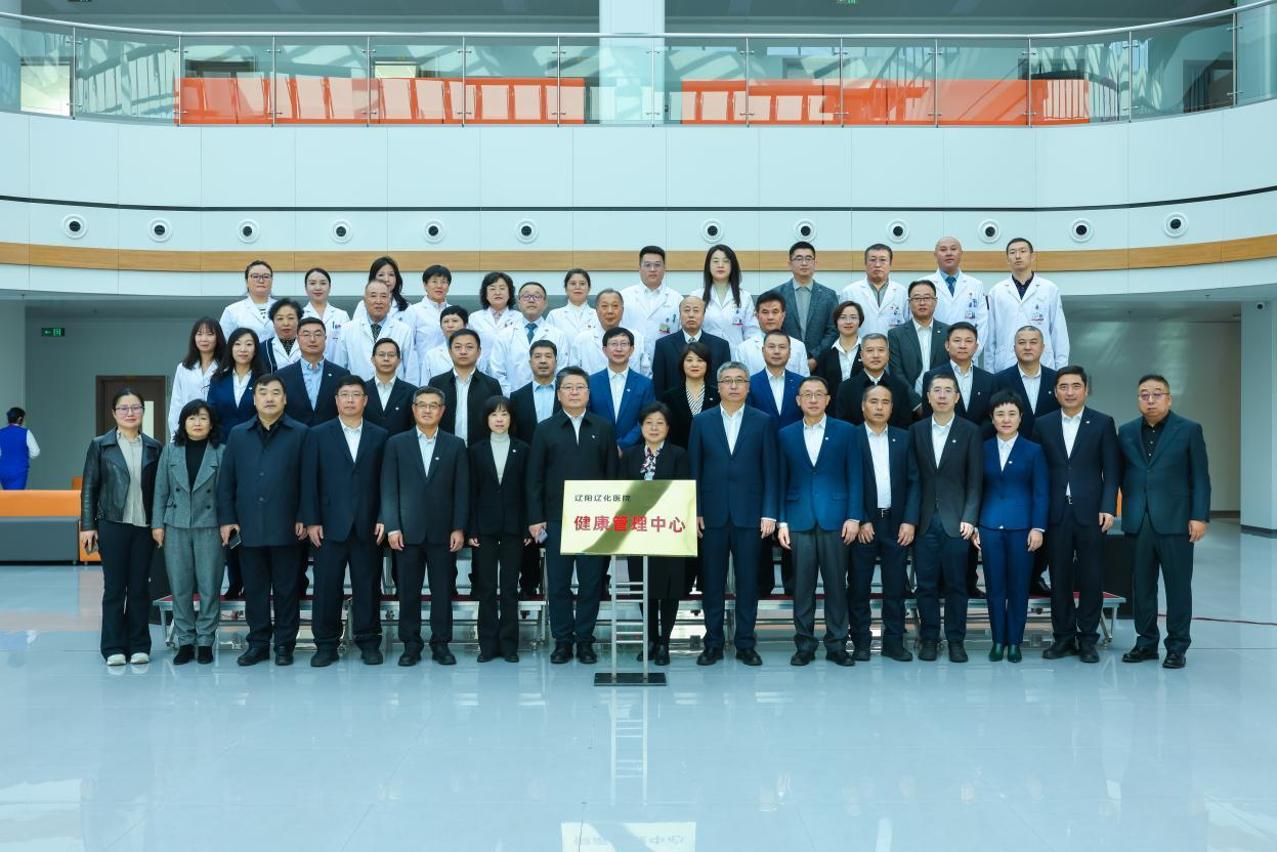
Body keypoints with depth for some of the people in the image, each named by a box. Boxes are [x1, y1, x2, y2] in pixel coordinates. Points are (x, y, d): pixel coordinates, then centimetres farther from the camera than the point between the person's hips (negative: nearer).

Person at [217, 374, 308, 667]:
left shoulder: (300, 434, 1)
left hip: (286, 528, -3)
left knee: (286, 589, 5)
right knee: (254, 588, 8)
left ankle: (284, 645, 14)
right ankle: (258, 643, 18)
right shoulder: (238, 435, 10)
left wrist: (303, 518, -7)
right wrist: (226, 519, 2)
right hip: (248, 527, 3)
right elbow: (226, 480, 10)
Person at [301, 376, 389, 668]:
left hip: (368, 526, 1)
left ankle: (368, 642, 14)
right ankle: (326, 644, 13)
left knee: (368, 586, 5)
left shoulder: (379, 436, 8)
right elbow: (309, 480, 1)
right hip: (330, 525, -1)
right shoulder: (318, 435, 5)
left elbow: (385, 481, 5)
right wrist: (311, 521, -5)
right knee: (327, 586, 3)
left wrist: (383, 519, -3)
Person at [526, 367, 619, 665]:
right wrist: (535, 518, -3)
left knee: (591, 581, 4)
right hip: (557, 518, 0)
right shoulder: (545, 430, 6)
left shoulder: (604, 429, 7)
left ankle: (585, 640, 14)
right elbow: (534, 478, 4)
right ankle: (562, 641, 13)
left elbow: (612, 474, 5)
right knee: (558, 582, 3)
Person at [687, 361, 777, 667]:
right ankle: (713, 643, 14)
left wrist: (769, 513, -5)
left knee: (748, 581, 4)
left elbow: (770, 471, 2)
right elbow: (694, 470, 5)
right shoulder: (702, 421, 6)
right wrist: (694, 511, -1)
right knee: (712, 582, 5)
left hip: (749, 514, -1)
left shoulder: (762, 422, 4)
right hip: (712, 514, 1)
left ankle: (746, 644, 14)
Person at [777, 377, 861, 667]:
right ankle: (804, 644, 12)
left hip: (834, 519, -1)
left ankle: (836, 645, 12)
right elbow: (781, 481, 8)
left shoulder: (845, 431, 5)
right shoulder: (786, 435, 9)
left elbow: (854, 477, 2)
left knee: (836, 584, 3)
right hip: (799, 520, 1)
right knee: (802, 585, 3)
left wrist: (854, 517, -5)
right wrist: (781, 521, 1)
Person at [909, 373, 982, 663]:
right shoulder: (916, 430, 7)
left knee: (956, 584, 4)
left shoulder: (970, 431, 1)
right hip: (924, 520, 1)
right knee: (926, 584, 5)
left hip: (956, 521, -1)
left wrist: (969, 518, -9)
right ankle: (929, 638, 15)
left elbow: (975, 479, -1)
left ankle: (955, 640, 14)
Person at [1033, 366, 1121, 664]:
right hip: (1056, 513, 2)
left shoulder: (1102, 423, 3)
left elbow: (1112, 470, 0)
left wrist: (1108, 507, -9)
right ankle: (1063, 637, 15)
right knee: (1059, 578, 6)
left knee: (1091, 578, 2)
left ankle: (1087, 639, 12)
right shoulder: (1043, 424, 8)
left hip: (1090, 512, -2)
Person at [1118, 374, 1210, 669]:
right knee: (1141, 586, 8)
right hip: (1138, 521, 3)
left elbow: (1200, 477, -2)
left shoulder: (1189, 430, 1)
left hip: (1174, 521, -3)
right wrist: (1130, 506, 2)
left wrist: (1199, 517, -8)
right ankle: (1146, 643, 18)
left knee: (1178, 586, 2)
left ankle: (1177, 647, 11)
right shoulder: (1126, 432, 10)